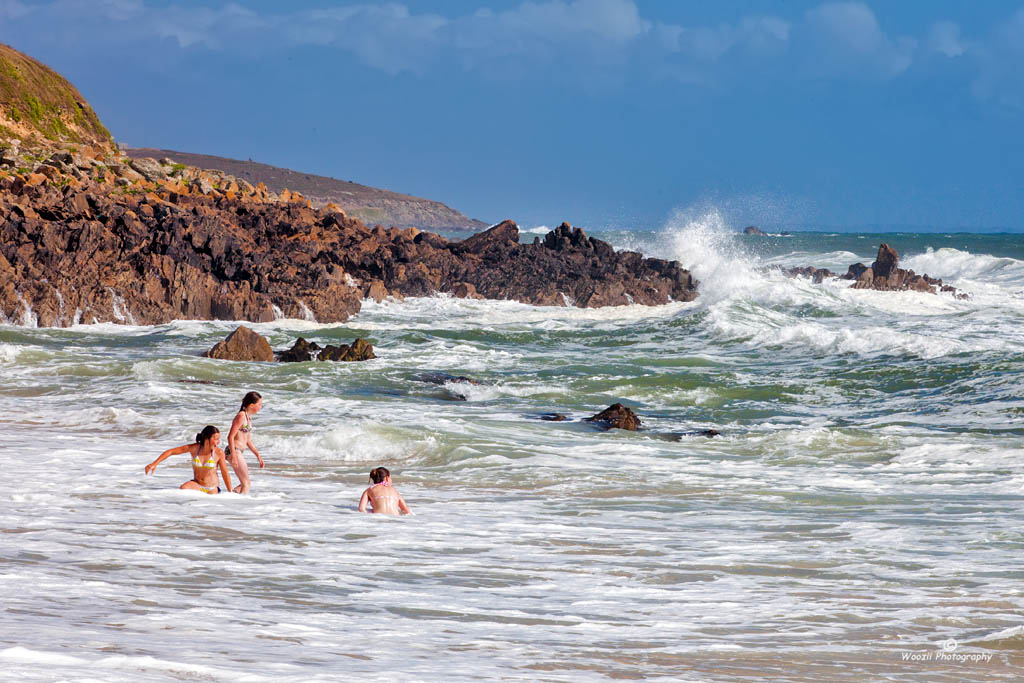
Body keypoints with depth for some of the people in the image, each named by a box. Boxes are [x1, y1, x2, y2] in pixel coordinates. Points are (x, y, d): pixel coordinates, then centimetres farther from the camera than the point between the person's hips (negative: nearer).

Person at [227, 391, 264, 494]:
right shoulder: (241, 416, -14)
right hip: (234, 451, -10)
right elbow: (230, 437, -19)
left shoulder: (248, 417, 15)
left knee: (244, 484, 16)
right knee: (246, 484, -7)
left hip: (239, 452, 10)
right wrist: (234, 456, -23)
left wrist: (258, 455, 22)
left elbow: (248, 441, 23)